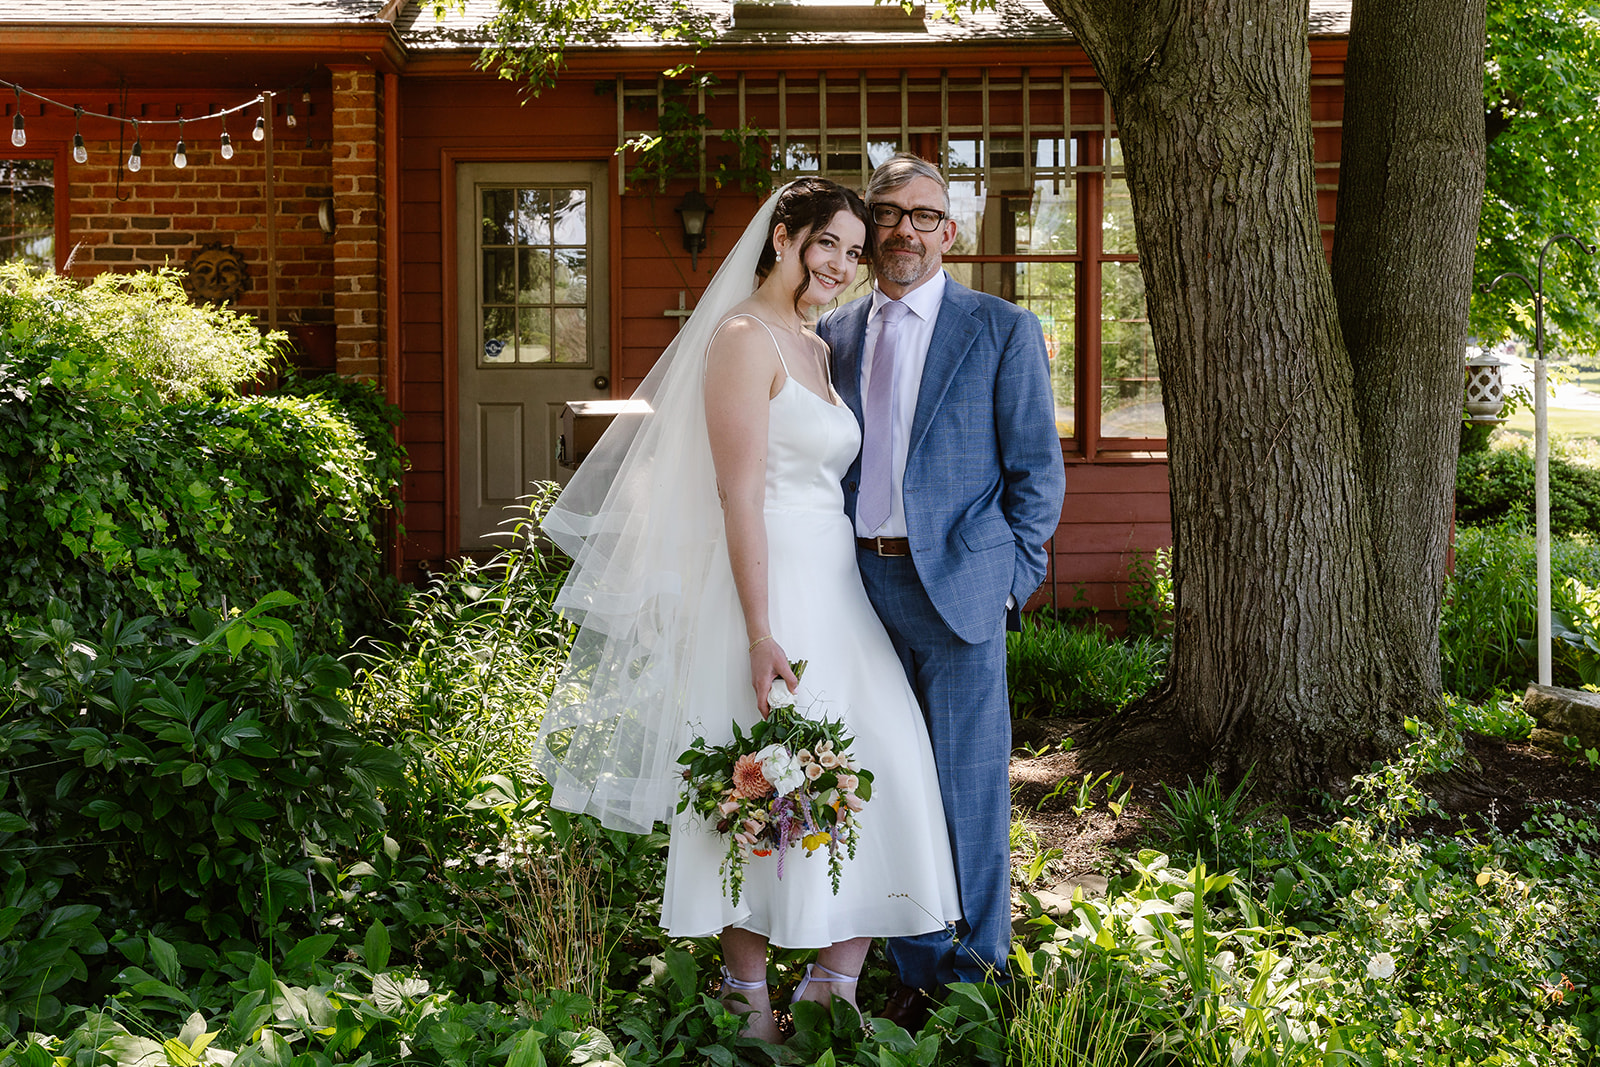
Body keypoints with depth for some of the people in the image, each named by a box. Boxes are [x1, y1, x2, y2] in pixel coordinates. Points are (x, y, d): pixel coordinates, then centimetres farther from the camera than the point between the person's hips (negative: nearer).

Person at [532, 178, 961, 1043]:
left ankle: (834, 994, 15)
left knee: (868, 773, 5)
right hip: (768, 586, -9)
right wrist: (761, 634, -21)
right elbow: (740, 496, -16)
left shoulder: (815, 350, 17)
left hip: (834, 587, 9)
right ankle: (750, 1002, 14)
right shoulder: (744, 338, -10)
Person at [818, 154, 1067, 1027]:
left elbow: (1037, 468, 1)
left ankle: (978, 975, 18)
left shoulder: (1003, 330, 1)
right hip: (859, 586, 4)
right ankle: (916, 972, 24)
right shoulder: (832, 334, 11)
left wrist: (1010, 575, -5)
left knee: (969, 786, 2)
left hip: (957, 588, -4)